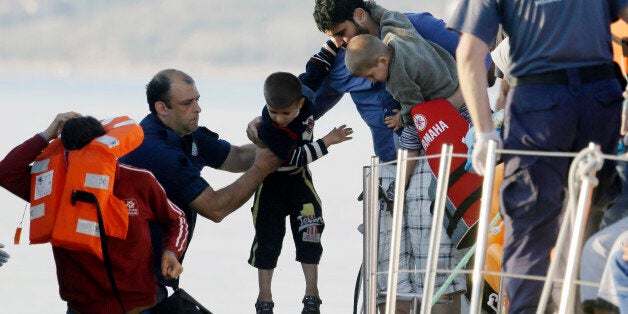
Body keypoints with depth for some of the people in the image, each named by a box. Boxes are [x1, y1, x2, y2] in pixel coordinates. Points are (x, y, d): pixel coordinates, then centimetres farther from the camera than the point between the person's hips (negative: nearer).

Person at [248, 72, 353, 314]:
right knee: (268, 238, 0)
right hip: (271, 182, -4)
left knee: (309, 232, -3)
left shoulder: (304, 101, -20)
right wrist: (327, 141, -28)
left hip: (299, 178, 4)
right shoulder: (268, 130, -33)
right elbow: (296, 157, -30)